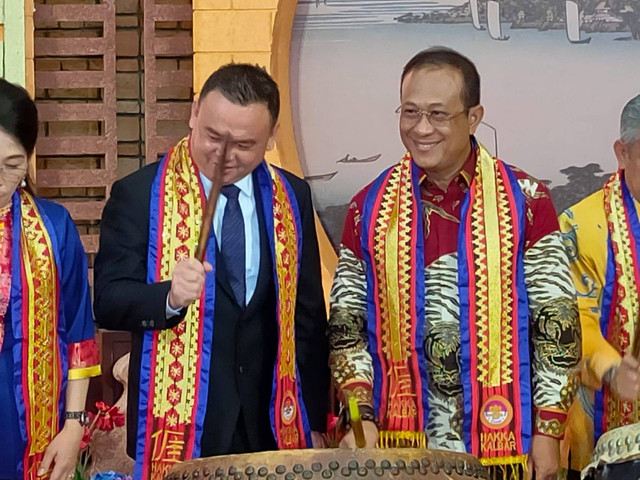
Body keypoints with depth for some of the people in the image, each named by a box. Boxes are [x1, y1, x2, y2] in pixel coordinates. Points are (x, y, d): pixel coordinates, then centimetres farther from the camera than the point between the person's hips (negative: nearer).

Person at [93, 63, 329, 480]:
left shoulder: (292, 198, 5)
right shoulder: (138, 195, -5)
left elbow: (309, 315, 9)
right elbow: (109, 300, -9)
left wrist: (315, 419, 7)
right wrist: (169, 296, -28)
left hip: (272, 424, 3)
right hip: (178, 427, -3)